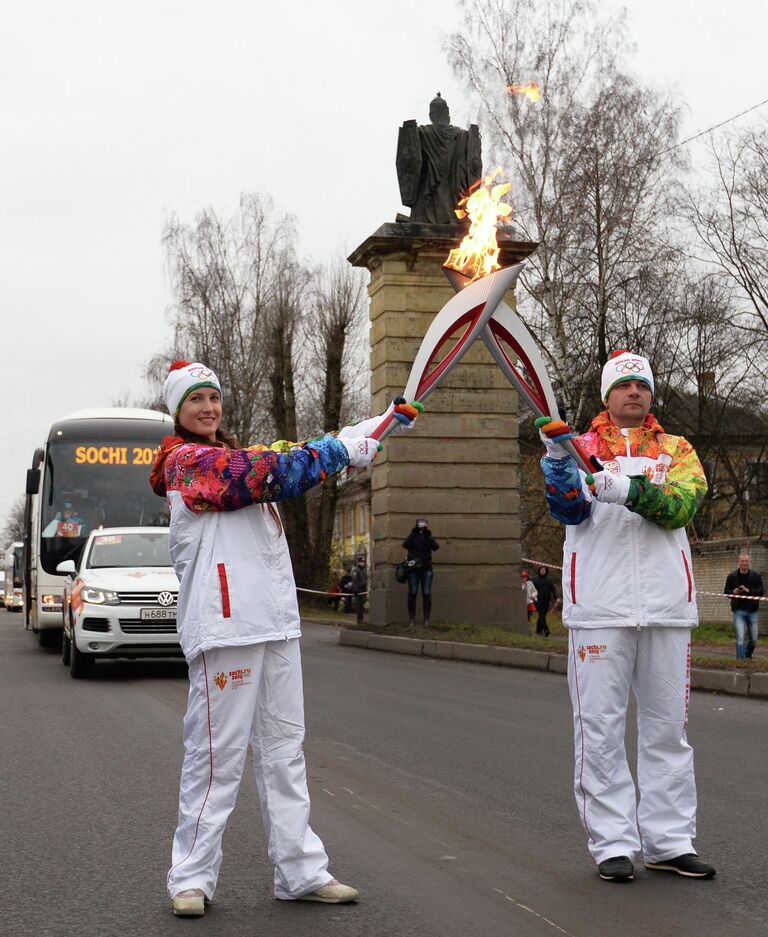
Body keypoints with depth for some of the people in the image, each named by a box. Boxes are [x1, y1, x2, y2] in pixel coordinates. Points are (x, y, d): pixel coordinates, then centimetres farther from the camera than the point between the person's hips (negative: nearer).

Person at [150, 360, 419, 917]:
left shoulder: (233, 458, 24)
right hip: (224, 624, -9)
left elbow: (283, 472, 15)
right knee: (218, 753, -6)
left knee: (284, 748, 9)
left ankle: (302, 871, 14)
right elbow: (272, 474, -16)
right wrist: (342, 449, -9)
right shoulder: (184, 461, -6)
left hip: (275, 621, 9)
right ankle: (192, 876, 4)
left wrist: (381, 426, 8)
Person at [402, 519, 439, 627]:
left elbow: (436, 547, -9)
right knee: (412, 593, 0)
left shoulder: (428, 538, 9)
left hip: (426, 569, 0)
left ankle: (426, 619, -4)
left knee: (426, 594, -5)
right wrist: (413, 533, -16)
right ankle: (412, 619, 5)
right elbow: (405, 544, -12)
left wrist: (428, 535, -15)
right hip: (413, 569, 0)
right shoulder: (412, 537, 7)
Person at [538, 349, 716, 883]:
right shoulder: (584, 447, 10)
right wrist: (558, 460, -25)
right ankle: (613, 843, 6)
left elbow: (682, 503, -7)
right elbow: (568, 509, -6)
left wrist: (630, 490, -25)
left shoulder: (678, 451, 13)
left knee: (668, 729, 7)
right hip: (599, 608, -2)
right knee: (601, 730, -1)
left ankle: (670, 842, 15)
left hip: (667, 608, 2)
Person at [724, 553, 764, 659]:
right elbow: (726, 592, 6)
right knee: (740, 637, -13)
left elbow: (760, 591, -6)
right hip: (738, 611, -2)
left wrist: (748, 590, -22)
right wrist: (734, 592, -16)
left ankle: (747, 656, 36)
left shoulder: (756, 576, 3)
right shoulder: (732, 576, 2)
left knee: (753, 639, 11)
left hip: (752, 611, 2)